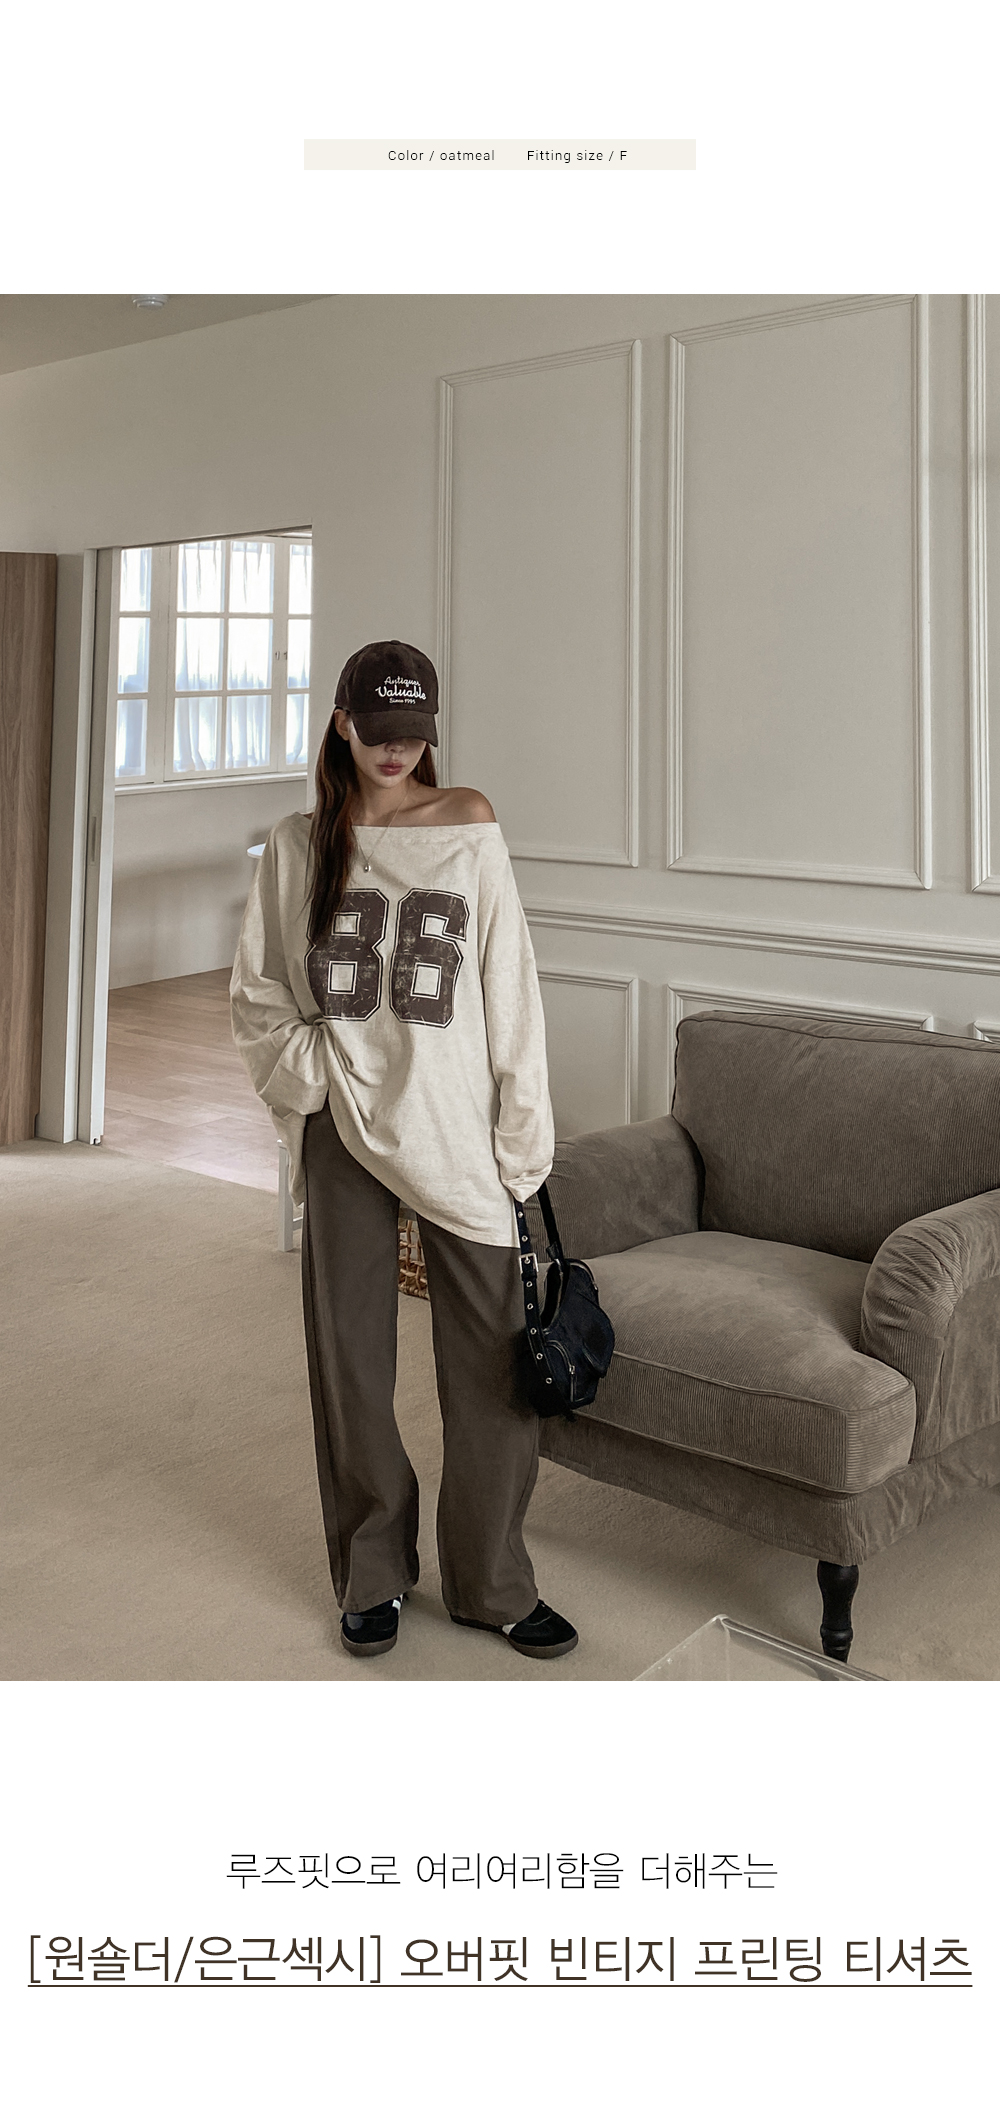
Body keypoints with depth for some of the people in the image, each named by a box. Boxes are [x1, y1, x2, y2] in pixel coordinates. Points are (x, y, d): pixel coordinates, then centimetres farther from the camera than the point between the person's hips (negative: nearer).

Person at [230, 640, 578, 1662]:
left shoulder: (467, 829, 0)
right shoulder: (299, 845, 4)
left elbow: (509, 986, -2)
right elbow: (257, 995, 11)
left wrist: (523, 1139, -5)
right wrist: (312, 1070, -5)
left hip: (456, 1128, -1)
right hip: (344, 1129, 1)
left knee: (496, 1361, 1)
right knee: (351, 1357, 9)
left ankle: (493, 1584, 20)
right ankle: (373, 1575, 28)